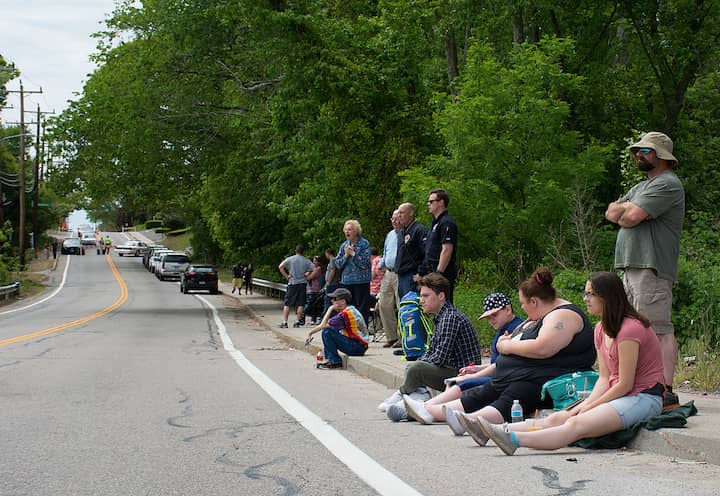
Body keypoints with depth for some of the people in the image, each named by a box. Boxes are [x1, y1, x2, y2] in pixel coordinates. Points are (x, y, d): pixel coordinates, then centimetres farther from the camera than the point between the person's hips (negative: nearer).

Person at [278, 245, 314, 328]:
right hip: (302, 284, 1)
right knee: (300, 304, 4)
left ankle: (284, 322, -4)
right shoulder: (307, 261, 5)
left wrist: (286, 276, -5)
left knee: (287, 303, 2)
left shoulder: (290, 259, 1)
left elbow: (280, 267, -11)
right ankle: (297, 321, -1)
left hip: (292, 283, -1)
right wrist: (307, 275, 5)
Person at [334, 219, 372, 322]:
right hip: (346, 281, 6)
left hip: (361, 280, -6)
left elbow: (364, 263, -13)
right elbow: (338, 263, 9)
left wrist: (353, 253, -11)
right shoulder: (344, 245, 13)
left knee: (362, 309, -3)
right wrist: (346, 255, -7)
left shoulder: (364, 244, -5)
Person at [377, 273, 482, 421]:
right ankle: (418, 397, -5)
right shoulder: (441, 317, 16)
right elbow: (430, 352, 20)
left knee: (415, 369, -24)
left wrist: (415, 367, -7)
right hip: (451, 372, 11)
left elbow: (440, 358, -21)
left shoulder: (451, 317, -17)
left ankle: (400, 396, 3)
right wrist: (412, 367, 3)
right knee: (410, 367, 17)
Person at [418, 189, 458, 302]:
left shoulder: (446, 223, -13)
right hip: (432, 272, 10)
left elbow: (447, 250, -20)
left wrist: (438, 273, -22)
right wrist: (421, 273, 18)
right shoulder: (435, 222, 19)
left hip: (442, 273, -10)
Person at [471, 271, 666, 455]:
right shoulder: (601, 329, 14)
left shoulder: (629, 329, -16)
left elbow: (625, 384, -16)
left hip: (643, 398, -9)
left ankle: (514, 439, -44)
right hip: (620, 395, 9)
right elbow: (605, 378, 9)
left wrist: (590, 406, -11)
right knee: (557, 419, -7)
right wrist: (585, 404, -7)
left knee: (576, 425, -27)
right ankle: (494, 432, -19)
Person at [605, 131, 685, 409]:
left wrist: (625, 210, 6)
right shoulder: (641, 187, 27)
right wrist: (628, 209, -1)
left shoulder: (668, 184, -7)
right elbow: (611, 213, 18)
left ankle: (666, 392, -16)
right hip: (632, 268, 10)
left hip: (652, 269, -10)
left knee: (659, 330, -13)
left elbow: (631, 217, -16)